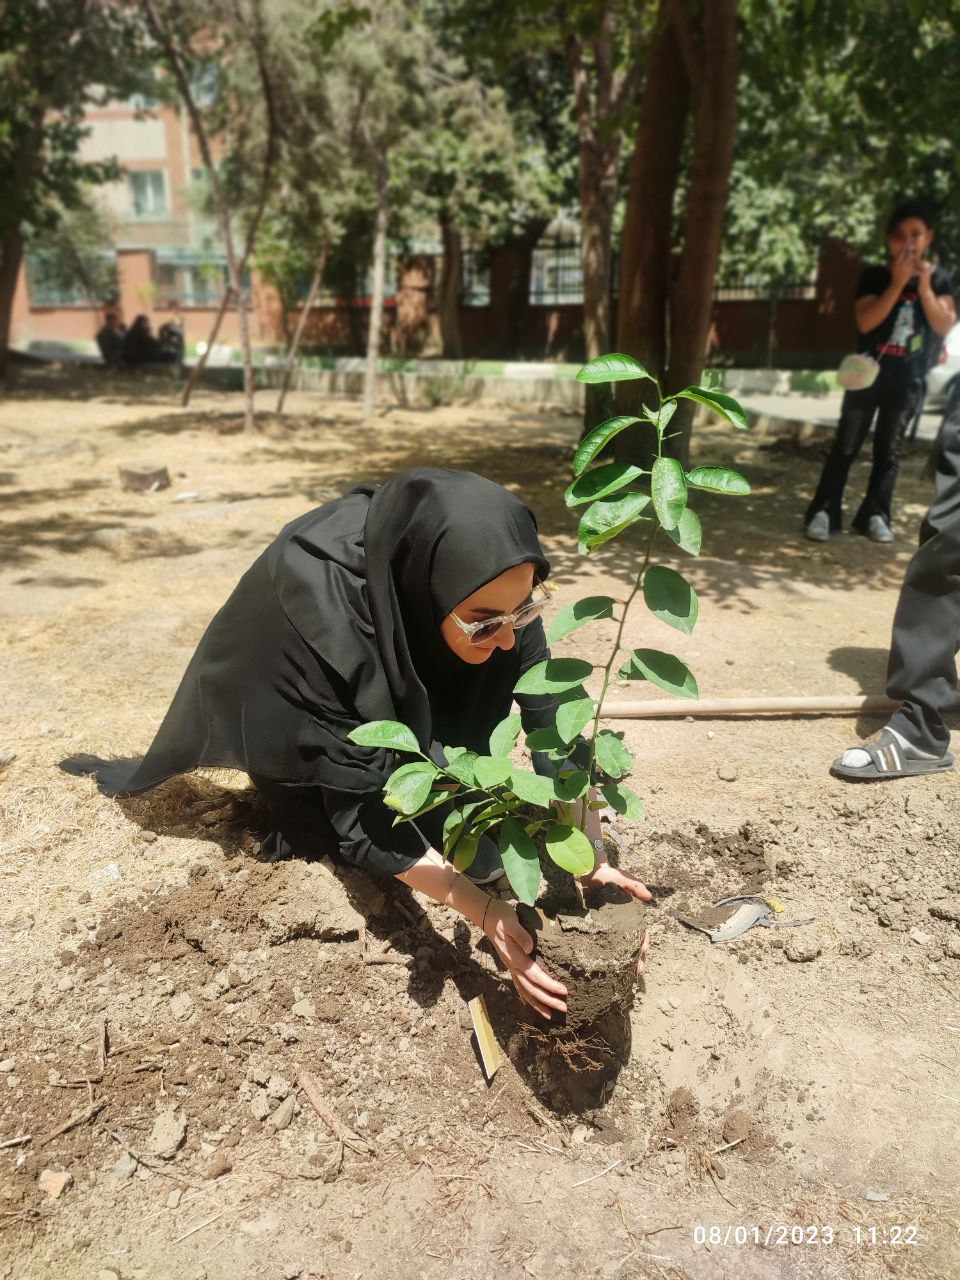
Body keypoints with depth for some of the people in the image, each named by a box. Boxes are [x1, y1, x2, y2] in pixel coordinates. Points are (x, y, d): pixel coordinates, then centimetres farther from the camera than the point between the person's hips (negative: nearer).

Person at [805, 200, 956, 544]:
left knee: (889, 449, 5)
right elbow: (865, 322, -15)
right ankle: (824, 510, -2)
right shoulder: (875, 276, -2)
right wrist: (897, 283, -22)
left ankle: (875, 514, 10)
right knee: (846, 445, -2)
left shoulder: (938, 279, 4)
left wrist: (924, 287, -17)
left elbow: (945, 327, -7)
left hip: (908, 380, 2)